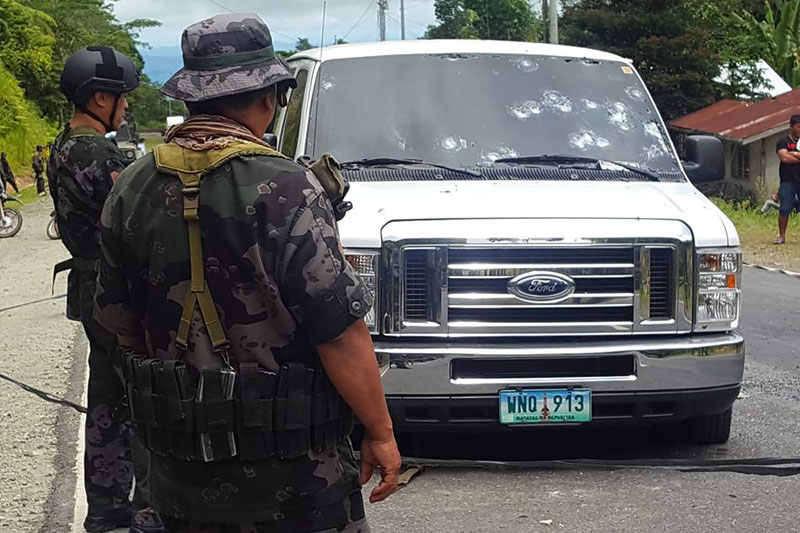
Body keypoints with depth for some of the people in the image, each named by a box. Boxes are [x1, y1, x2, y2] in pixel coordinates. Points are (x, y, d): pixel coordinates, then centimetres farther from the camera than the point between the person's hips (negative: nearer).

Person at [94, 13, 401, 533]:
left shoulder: (131, 189, 0)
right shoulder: (284, 189, -18)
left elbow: (119, 320, 10)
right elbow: (340, 333, -19)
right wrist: (381, 433, -9)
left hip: (177, 463, 6)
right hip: (286, 466, -6)